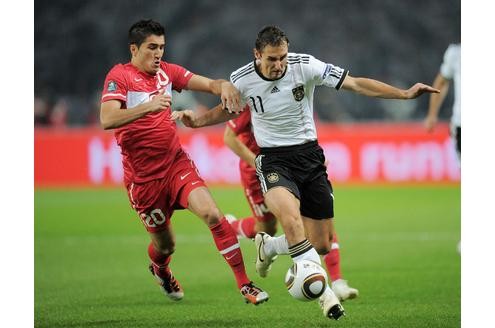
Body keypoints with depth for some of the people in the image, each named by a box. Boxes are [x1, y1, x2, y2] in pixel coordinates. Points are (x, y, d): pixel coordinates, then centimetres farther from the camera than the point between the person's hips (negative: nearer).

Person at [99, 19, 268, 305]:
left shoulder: (166, 72, 6)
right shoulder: (119, 76, -12)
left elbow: (208, 83, 5)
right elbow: (107, 120, -26)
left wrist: (224, 86, -19)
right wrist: (147, 107, -40)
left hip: (177, 163, 4)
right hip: (143, 176, -4)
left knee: (212, 214, -18)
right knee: (165, 244, 9)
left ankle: (244, 284, -13)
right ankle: (160, 268, 48)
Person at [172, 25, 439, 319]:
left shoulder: (305, 65, -12)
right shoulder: (241, 80, -8)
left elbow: (355, 84, -12)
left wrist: (404, 94, -19)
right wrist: (197, 121, 4)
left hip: (309, 154, 2)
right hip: (273, 159, -2)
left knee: (321, 245, 2)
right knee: (292, 219, -34)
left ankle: (268, 246, 33)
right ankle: (325, 293, -28)